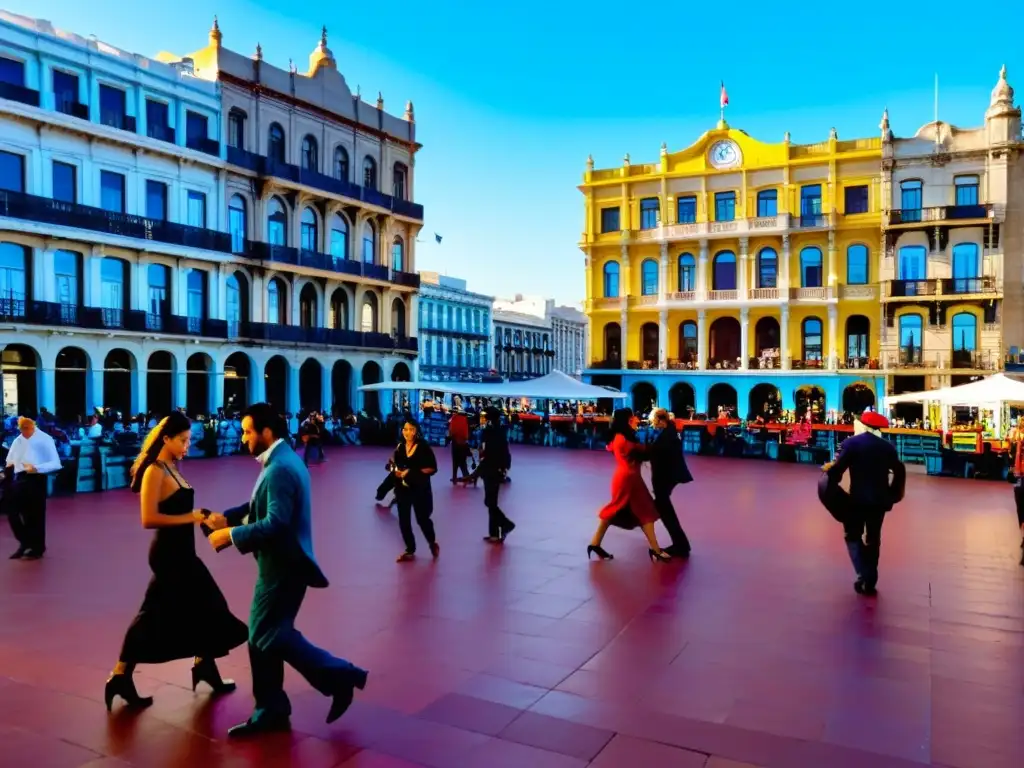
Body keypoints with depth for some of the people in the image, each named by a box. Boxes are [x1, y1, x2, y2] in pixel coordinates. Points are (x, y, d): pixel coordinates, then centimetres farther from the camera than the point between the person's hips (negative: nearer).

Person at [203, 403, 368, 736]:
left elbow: (275, 523, -28)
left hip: (283, 566, -10)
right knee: (262, 635, 14)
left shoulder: (281, 469, -22)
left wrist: (231, 535, -20)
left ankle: (340, 675, 4)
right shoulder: (281, 461, 11)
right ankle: (271, 711, 24)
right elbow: (260, 506, 17)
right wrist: (226, 517, 4)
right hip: (279, 563, 10)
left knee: (269, 635, -5)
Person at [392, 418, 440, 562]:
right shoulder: (400, 447, 4)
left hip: (420, 489, -4)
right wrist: (397, 471, -7)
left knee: (422, 519, 6)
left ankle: (432, 542, 34)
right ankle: (410, 551, 20)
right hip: (403, 489, 4)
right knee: (404, 521, 5)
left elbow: (432, 468, -12)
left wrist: (412, 472, -18)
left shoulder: (424, 446, -10)